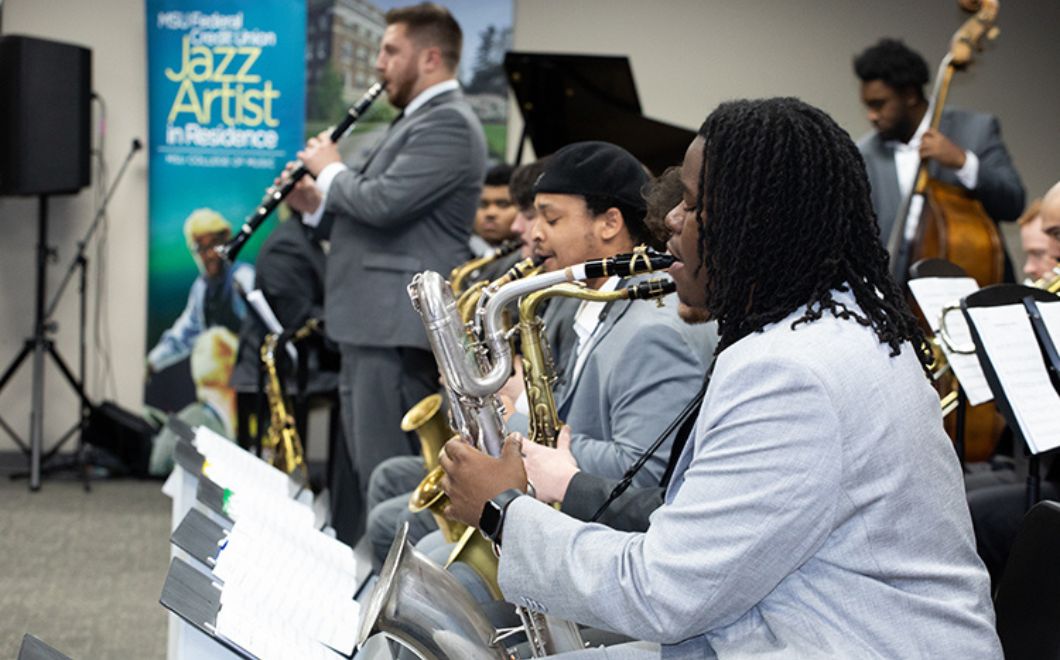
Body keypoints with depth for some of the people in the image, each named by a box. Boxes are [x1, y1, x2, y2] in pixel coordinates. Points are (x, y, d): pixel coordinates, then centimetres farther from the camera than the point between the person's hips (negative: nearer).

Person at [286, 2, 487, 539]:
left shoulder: (448, 123, -12)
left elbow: (383, 203, -23)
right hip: (372, 326, 11)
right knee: (366, 474, 15)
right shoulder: (417, 120, 22)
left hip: (399, 331, -11)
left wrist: (330, 171, -4)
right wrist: (316, 204, 8)